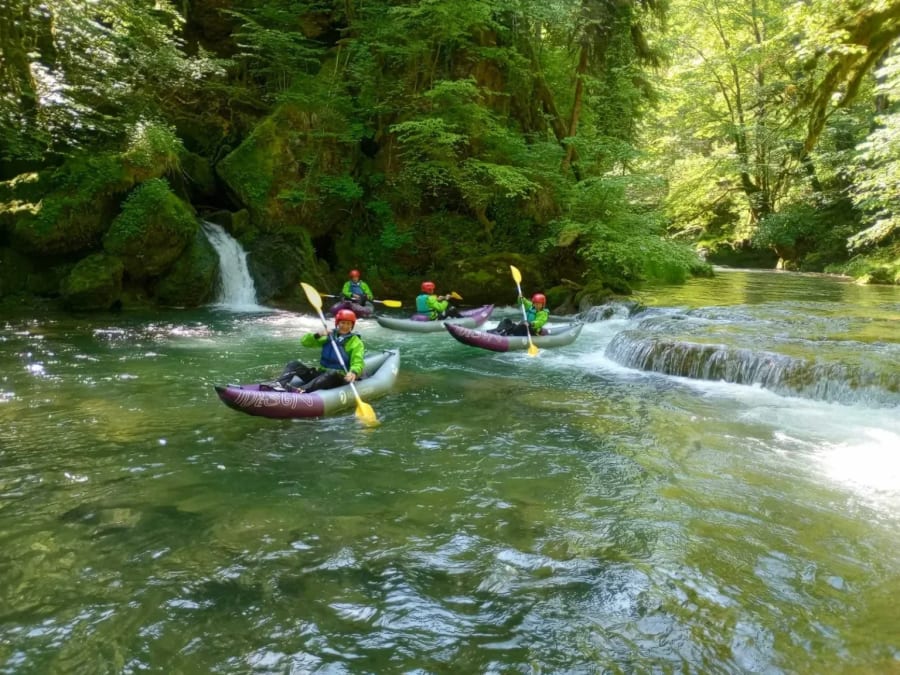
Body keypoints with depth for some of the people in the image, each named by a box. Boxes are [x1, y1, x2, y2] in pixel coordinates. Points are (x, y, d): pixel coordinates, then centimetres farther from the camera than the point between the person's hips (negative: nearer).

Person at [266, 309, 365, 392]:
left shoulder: (356, 342, 0)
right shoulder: (329, 337, 13)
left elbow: (358, 363, -15)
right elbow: (304, 341, 6)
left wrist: (354, 372, -38)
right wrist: (318, 335, -13)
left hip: (338, 378, -5)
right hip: (321, 373, 5)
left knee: (332, 373, -39)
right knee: (294, 364, -12)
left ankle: (301, 390, -57)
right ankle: (279, 384, -40)